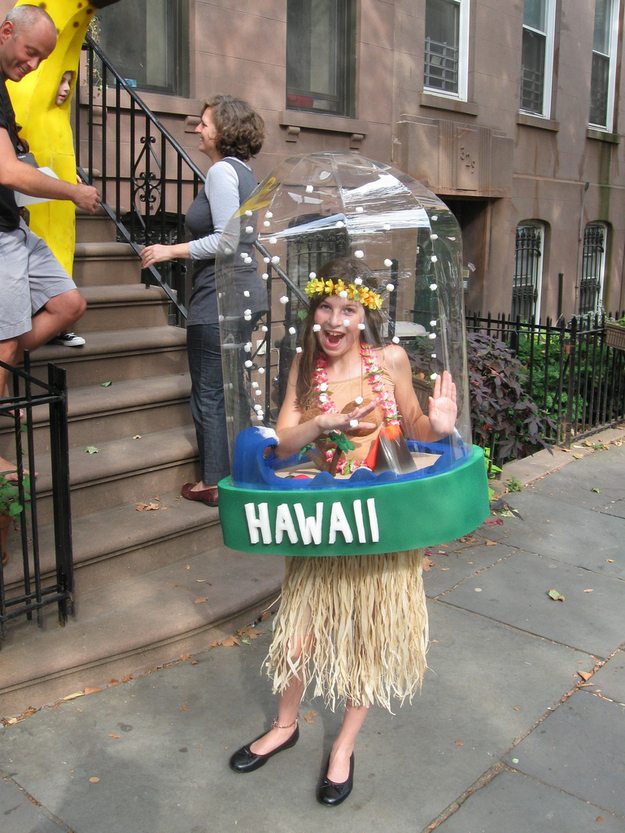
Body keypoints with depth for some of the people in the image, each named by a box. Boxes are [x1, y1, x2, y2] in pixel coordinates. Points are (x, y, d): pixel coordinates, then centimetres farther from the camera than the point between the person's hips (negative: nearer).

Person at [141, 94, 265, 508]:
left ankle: (214, 482, 10)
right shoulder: (244, 170, 15)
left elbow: (226, 239, -21)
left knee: (209, 394, 1)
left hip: (219, 296, -10)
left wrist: (173, 250, -14)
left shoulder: (221, 171, -13)